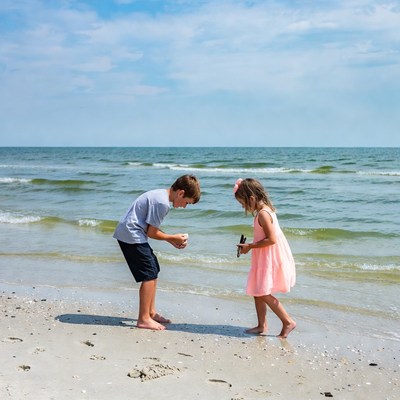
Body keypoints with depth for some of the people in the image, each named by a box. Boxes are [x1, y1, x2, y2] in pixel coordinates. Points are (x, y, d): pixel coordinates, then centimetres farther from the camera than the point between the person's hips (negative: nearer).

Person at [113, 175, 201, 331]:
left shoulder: (160, 194, 12)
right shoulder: (162, 203, -19)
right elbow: (152, 232, -16)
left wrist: (172, 240, 11)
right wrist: (173, 238, -2)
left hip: (127, 233, 11)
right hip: (132, 235, -11)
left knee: (154, 271, 15)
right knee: (149, 274, -10)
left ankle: (151, 312, 24)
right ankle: (144, 319, -6)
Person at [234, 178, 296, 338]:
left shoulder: (262, 213, -21)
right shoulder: (264, 210, 10)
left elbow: (271, 239, -26)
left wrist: (250, 246, -18)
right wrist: (250, 245, 9)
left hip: (270, 260, -10)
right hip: (264, 259, 10)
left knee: (263, 293, -7)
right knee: (257, 292, 14)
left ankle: (288, 322, 2)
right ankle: (262, 326, 22)